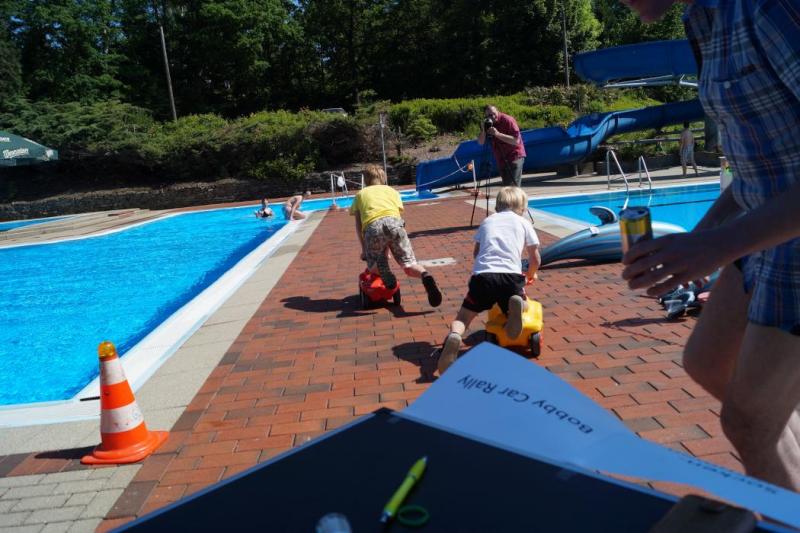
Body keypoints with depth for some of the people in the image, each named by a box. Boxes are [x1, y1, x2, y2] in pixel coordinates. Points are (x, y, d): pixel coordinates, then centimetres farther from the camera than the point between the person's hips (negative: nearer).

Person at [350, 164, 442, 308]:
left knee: (373, 265, 21)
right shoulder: (392, 191, 34)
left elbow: (358, 225, 26)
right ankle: (425, 276, -27)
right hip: (394, 223, 1)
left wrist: (364, 249, 29)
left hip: (372, 227, -1)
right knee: (409, 266, 5)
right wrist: (388, 249, 31)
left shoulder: (360, 194, 32)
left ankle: (382, 269, -13)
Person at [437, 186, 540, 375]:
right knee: (523, 305, 26)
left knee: (464, 316, 11)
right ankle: (517, 305, -13)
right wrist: (530, 275, 41)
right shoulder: (524, 223, 21)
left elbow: (476, 252, 30)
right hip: (511, 276, -1)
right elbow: (535, 259, 20)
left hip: (481, 275, 1)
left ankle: (454, 336, -26)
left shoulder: (487, 221, 26)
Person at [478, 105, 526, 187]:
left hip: (515, 156, -7)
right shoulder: (487, 123, 1)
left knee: (514, 186, -18)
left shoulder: (507, 120, -16)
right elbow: (480, 142, -1)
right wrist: (483, 130, -20)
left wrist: (498, 134, -29)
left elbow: (516, 141, -24)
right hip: (501, 159, 7)